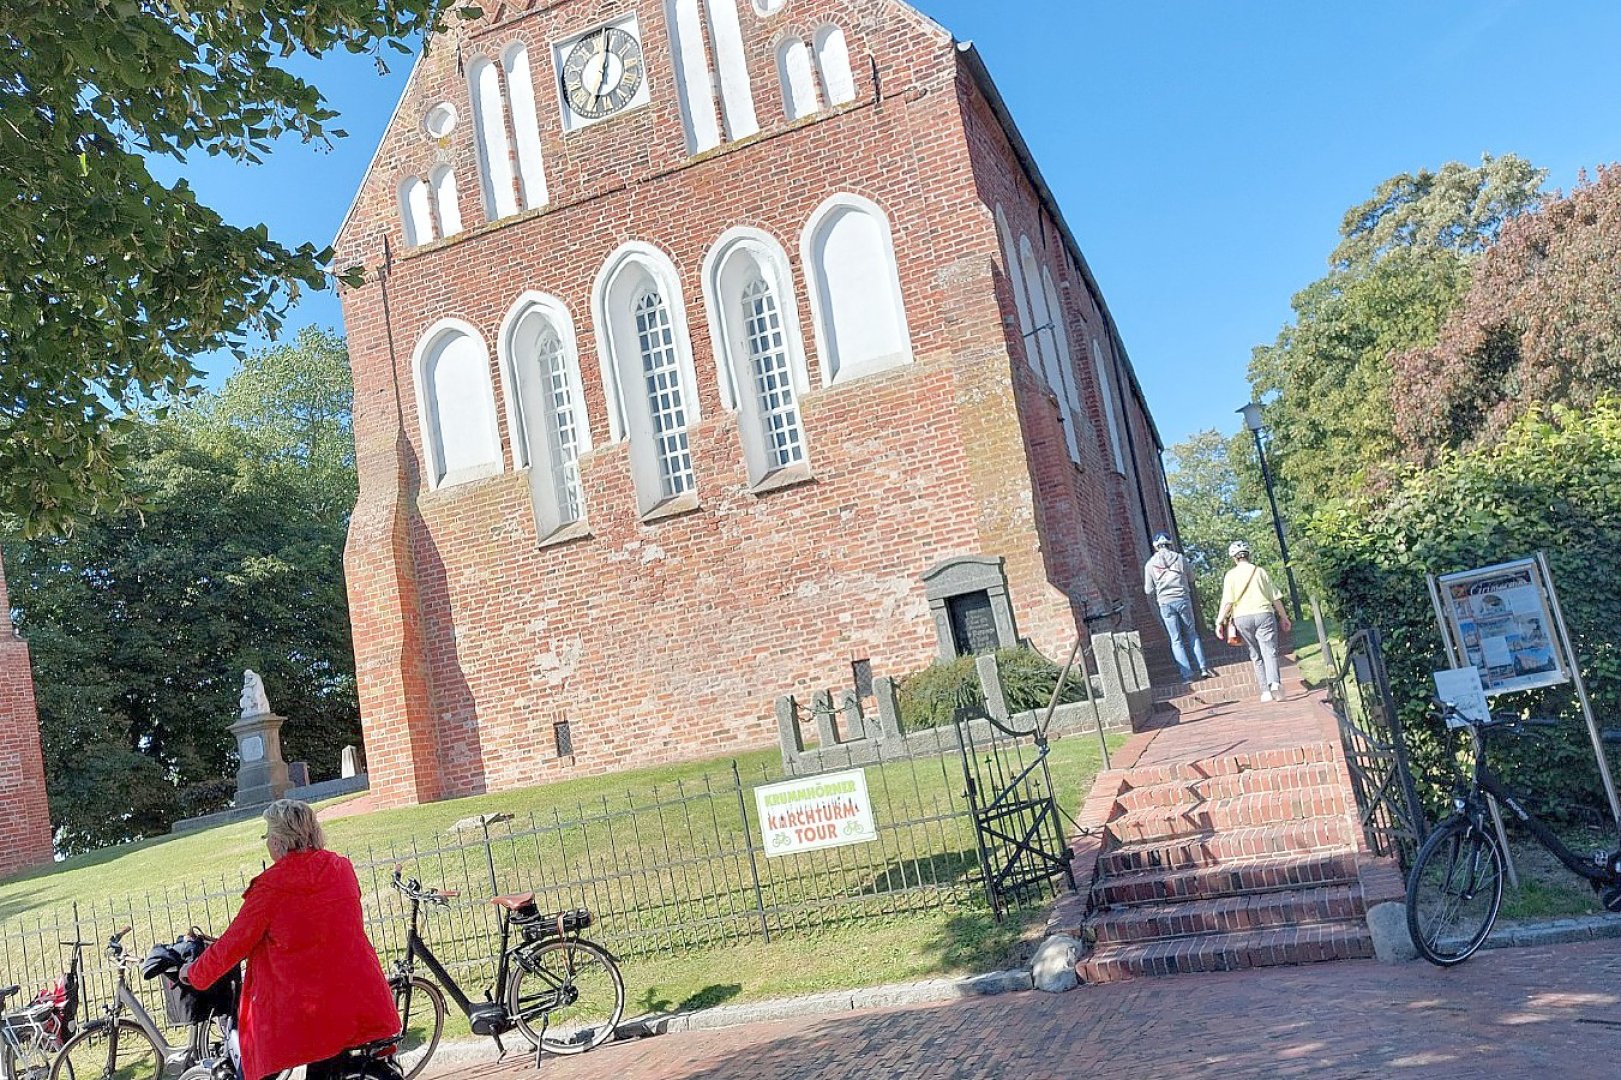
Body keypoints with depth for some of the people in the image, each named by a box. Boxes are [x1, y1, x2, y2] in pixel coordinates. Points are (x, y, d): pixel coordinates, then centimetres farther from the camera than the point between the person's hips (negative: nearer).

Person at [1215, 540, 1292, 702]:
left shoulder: (1231, 575, 3)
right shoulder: (1259, 571, 8)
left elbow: (1227, 602, -6)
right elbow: (1275, 597, 10)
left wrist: (1219, 622, -1)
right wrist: (1284, 617, 19)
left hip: (1242, 617, 0)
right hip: (1264, 614, 0)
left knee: (1256, 655, 11)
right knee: (1269, 651, -5)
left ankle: (1265, 690, 8)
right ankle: (1274, 683, -29)